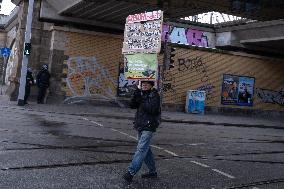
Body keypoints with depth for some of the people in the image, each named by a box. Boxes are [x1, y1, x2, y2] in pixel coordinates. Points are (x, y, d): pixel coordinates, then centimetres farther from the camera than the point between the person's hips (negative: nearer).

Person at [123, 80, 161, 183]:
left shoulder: (154, 95, -7)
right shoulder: (141, 94, 13)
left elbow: (152, 109, -20)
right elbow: (132, 105, 3)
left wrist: (142, 101, -19)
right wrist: (135, 95, -12)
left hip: (148, 127, -8)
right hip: (140, 126, 8)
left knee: (141, 149, -12)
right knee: (146, 149, 14)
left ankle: (131, 172, -15)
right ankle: (152, 171, 25)